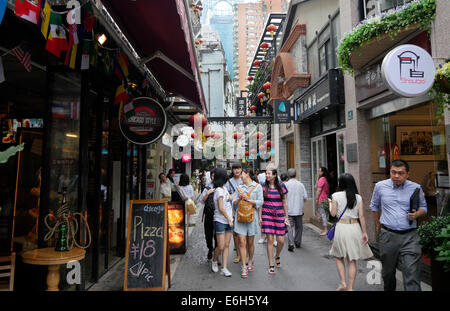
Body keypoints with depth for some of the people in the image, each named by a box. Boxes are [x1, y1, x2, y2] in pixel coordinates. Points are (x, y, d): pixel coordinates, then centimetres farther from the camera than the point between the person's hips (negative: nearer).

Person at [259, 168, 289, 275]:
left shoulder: (282, 186, 3)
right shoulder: (263, 187, 1)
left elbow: (284, 202, 8)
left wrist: (286, 216, 6)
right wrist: (260, 217, -1)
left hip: (279, 215, 1)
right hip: (267, 214, -1)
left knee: (281, 241, 1)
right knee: (270, 240, -1)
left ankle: (277, 256, 33)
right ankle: (271, 265, 12)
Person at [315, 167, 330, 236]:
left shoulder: (322, 179, -15)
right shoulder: (326, 179, 15)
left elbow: (319, 190, -18)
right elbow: (316, 187, 18)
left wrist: (316, 199, -14)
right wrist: (318, 178, 14)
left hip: (321, 199, -10)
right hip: (325, 199, 10)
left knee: (323, 214, -6)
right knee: (323, 214, 15)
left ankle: (325, 230, -2)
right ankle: (325, 229, 20)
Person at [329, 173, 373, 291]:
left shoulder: (336, 195, -5)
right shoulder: (358, 197, 2)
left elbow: (333, 213, -5)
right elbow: (361, 216, -1)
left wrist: (330, 204, 14)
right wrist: (364, 232, 3)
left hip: (341, 227, -2)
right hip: (355, 228, 3)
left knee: (339, 257, 17)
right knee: (352, 260, 11)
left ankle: (343, 283, 9)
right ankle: (350, 287, 13)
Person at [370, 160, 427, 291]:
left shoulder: (416, 188, 2)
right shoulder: (380, 186, 2)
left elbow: (423, 207, 14)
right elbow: (374, 206, 17)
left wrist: (416, 214, -8)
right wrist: (378, 225, 21)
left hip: (410, 237, -1)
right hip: (388, 235, 1)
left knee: (412, 274, -7)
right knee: (388, 272, 15)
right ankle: (389, 289, 38)